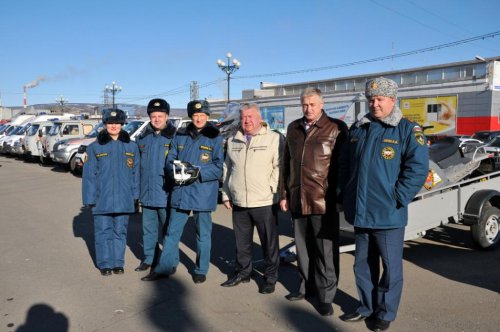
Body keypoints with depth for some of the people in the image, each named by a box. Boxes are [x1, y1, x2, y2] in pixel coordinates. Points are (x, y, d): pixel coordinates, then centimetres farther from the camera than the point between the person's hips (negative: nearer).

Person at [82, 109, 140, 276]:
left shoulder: (131, 147, 5)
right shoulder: (95, 147, 1)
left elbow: (136, 173, 6)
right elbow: (89, 175, 0)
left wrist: (136, 196, 2)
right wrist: (90, 198, -4)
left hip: (124, 199, 1)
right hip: (102, 199, -1)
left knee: (120, 231, 11)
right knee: (103, 232, 6)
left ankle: (118, 262, 22)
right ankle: (105, 264, 18)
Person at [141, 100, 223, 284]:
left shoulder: (214, 138, -3)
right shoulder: (180, 136, 8)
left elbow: (219, 167, -8)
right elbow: (169, 161, 8)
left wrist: (198, 172, -22)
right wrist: (178, 169, -14)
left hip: (203, 193, -3)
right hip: (180, 192, 3)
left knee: (203, 234, 9)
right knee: (172, 232, 11)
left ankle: (201, 270, 24)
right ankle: (165, 267, 24)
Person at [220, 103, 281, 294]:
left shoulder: (273, 139, -4)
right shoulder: (233, 141, 14)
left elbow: (279, 166, -7)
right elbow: (227, 169, 17)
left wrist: (271, 189, -13)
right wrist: (226, 195, 13)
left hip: (264, 202, -5)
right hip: (238, 202, 5)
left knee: (269, 243, 5)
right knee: (242, 242, 16)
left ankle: (270, 277, 21)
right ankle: (243, 272, 33)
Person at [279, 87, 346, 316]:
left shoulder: (336, 128, -3)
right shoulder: (293, 129, 13)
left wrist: (341, 196, -7)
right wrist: (283, 194, 14)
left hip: (324, 201, -5)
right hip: (297, 200, 5)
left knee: (326, 251, 1)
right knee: (303, 247, 15)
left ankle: (326, 296, 14)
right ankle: (307, 286, 31)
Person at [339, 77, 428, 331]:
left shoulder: (407, 130, -6)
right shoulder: (358, 129, 10)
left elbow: (418, 167, -14)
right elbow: (344, 164, 16)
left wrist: (398, 199, -16)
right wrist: (346, 195, 9)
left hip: (388, 215, -5)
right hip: (360, 213, 5)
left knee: (391, 266, 9)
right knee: (363, 264, 17)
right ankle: (367, 307, 35)